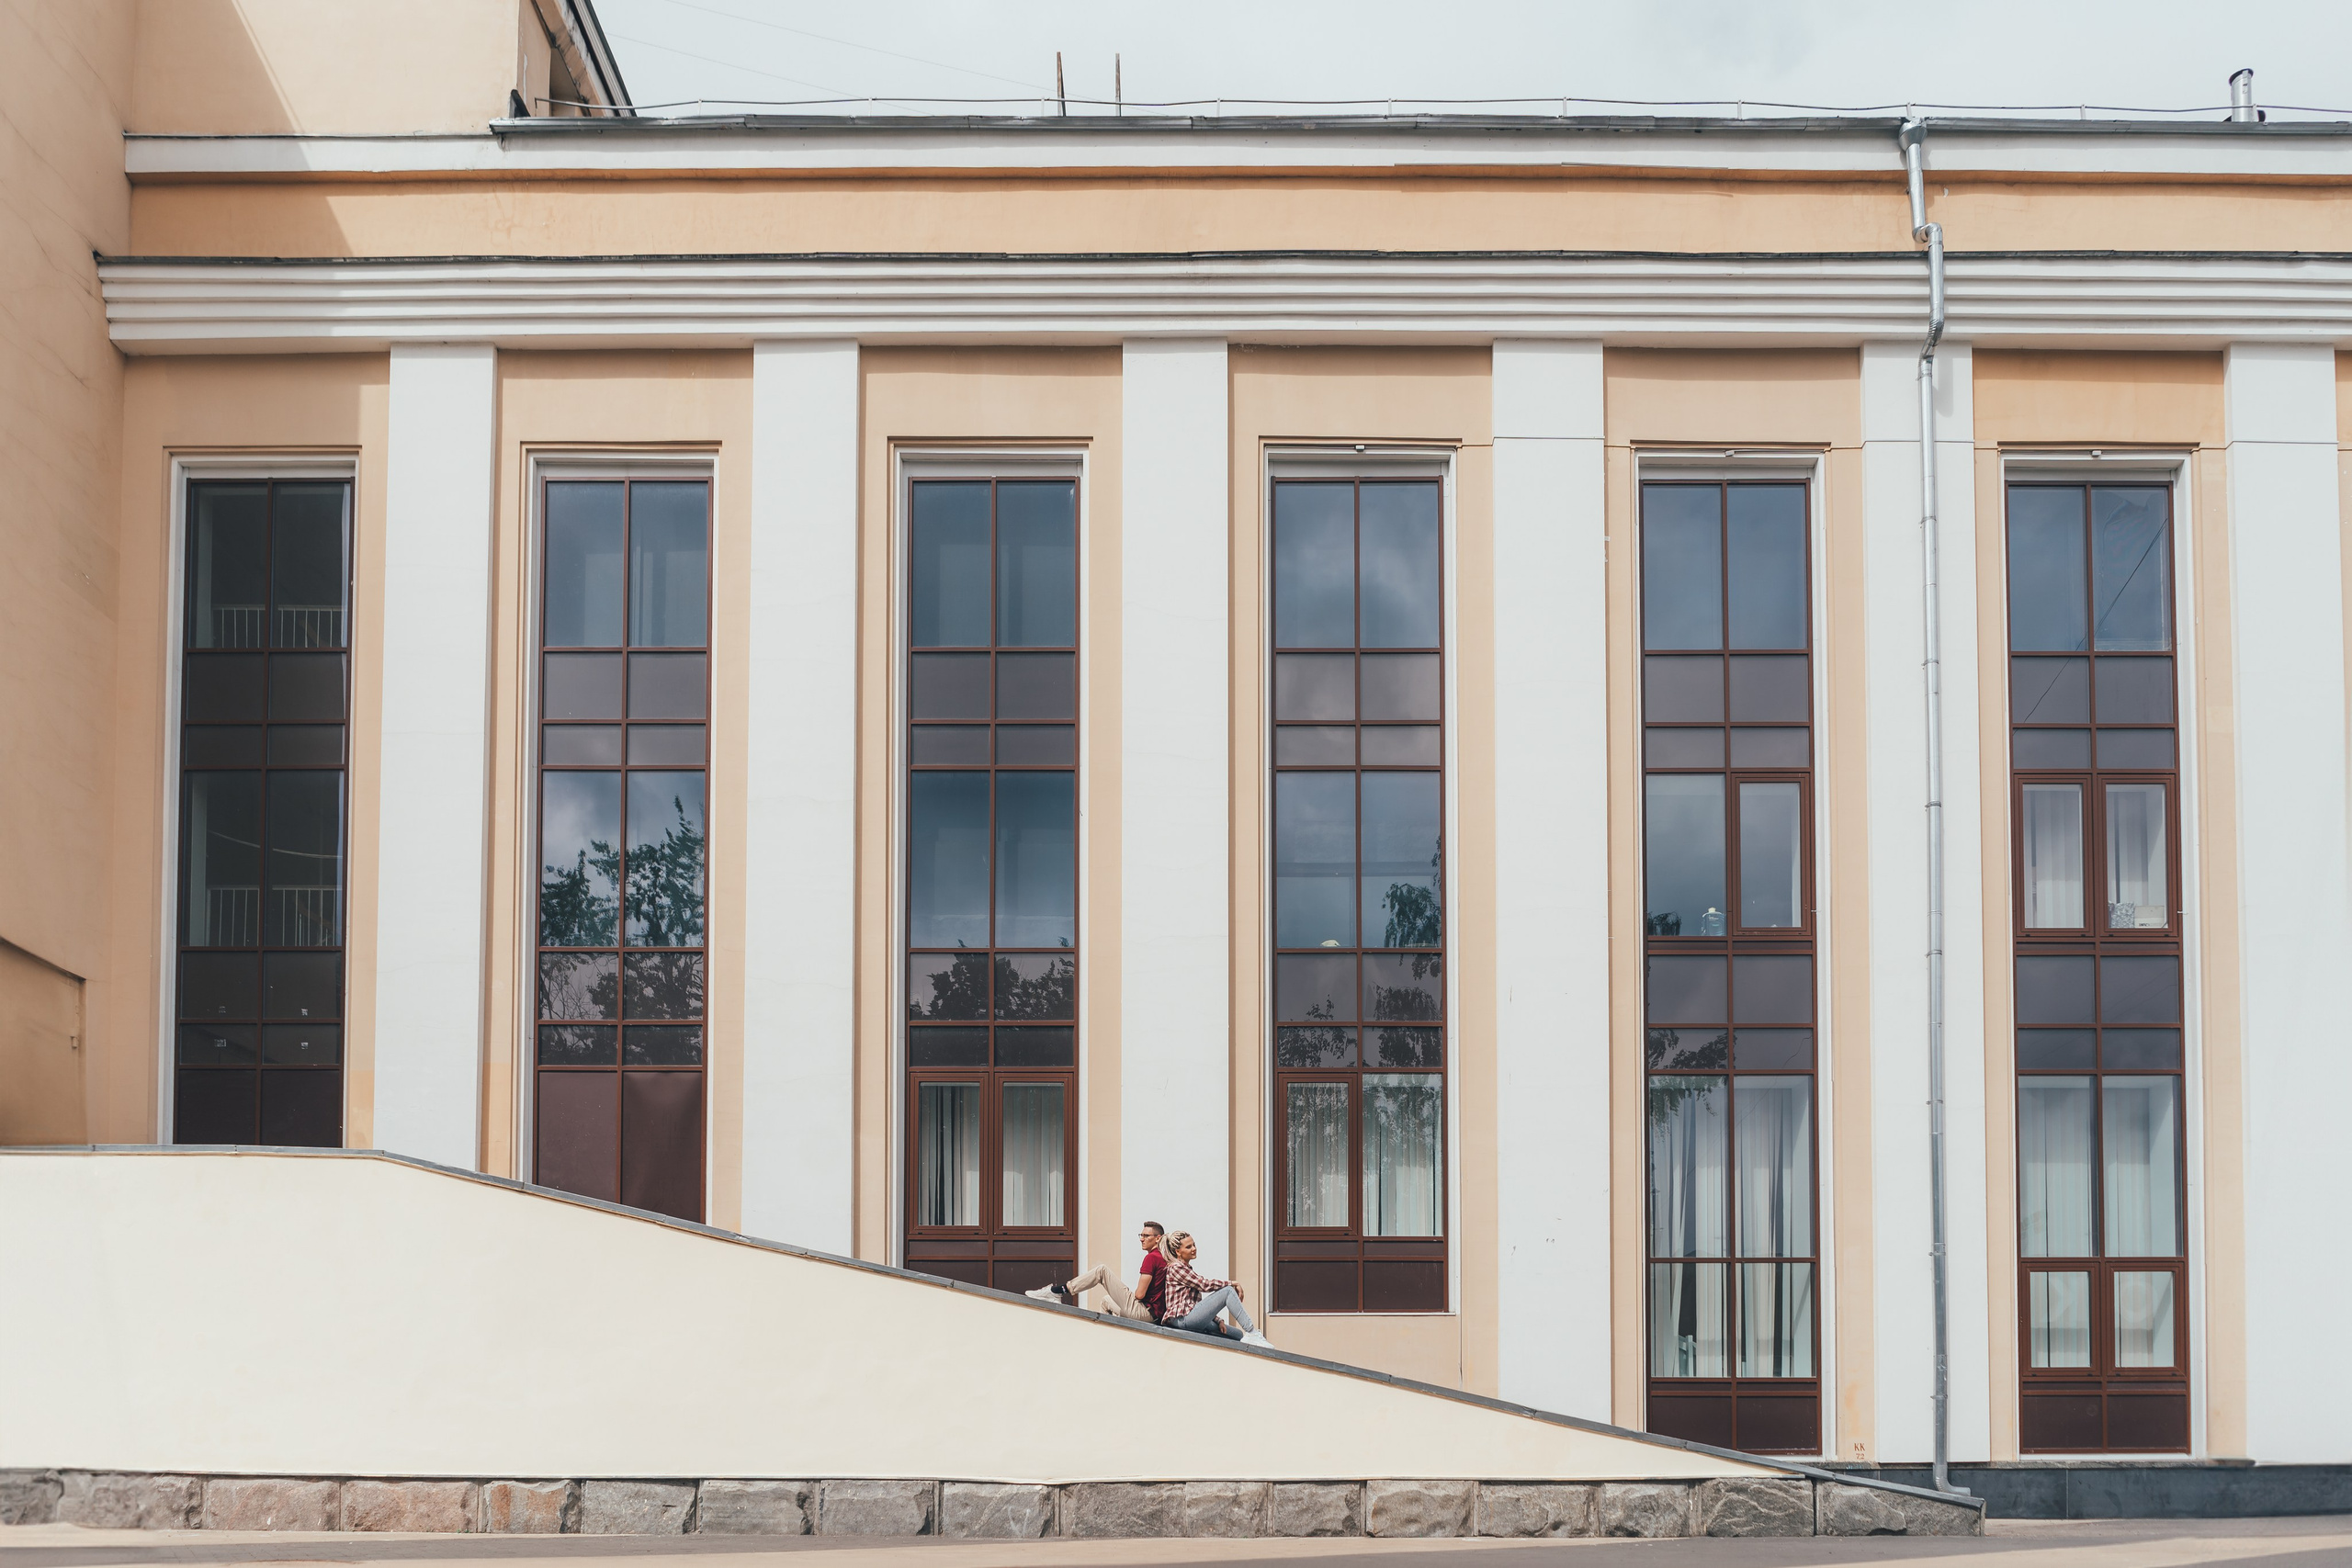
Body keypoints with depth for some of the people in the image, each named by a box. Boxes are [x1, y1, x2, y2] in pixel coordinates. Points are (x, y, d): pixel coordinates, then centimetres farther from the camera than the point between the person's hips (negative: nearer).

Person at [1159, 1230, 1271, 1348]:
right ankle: (1252, 1333, -21)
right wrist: (1232, 1284, -6)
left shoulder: (1187, 1268, 27)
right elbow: (1205, 1285, -13)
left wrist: (1217, 1321, 13)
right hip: (1183, 1318, -10)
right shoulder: (1175, 1268, -4)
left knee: (1241, 1335, 7)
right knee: (1228, 1291, -15)